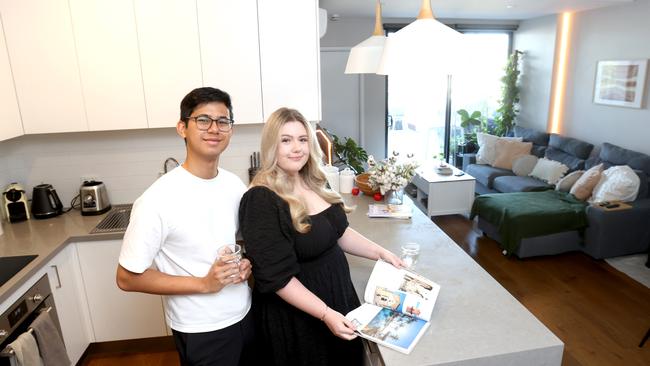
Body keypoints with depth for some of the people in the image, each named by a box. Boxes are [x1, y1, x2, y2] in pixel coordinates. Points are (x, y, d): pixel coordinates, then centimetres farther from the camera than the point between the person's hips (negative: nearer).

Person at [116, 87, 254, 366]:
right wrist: (204, 283, -23)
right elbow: (127, 278, -16)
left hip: (245, 314, 6)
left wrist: (248, 263, -9)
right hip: (201, 331, -5)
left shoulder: (234, 185, -5)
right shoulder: (158, 200, -22)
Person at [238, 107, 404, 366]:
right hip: (296, 316, -7)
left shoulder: (312, 183, 0)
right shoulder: (261, 200, -24)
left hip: (338, 292, 8)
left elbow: (339, 232, 12)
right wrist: (326, 314, -25)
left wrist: (381, 253, 4)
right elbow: (277, 278, -24)